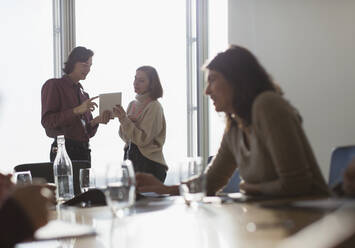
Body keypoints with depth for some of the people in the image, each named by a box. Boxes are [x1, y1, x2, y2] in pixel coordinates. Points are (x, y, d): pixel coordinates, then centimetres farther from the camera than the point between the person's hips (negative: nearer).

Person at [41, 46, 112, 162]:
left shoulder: (83, 93, 19)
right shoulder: (53, 85, 0)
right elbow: (47, 121, -13)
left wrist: (96, 121, -2)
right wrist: (77, 111, -21)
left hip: (84, 151, 6)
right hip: (64, 149, -6)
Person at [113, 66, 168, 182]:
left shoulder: (154, 107, -8)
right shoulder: (132, 104, 12)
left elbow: (143, 139, -15)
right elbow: (125, 137, 9)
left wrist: (124, 119, -18)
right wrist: (121, 118, -7)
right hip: (130, 157, 6)